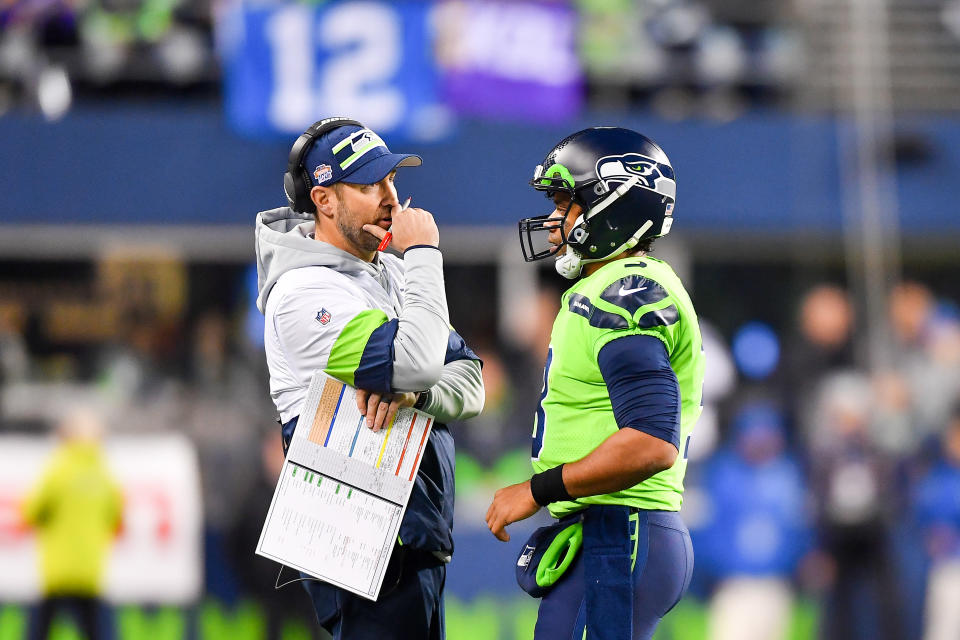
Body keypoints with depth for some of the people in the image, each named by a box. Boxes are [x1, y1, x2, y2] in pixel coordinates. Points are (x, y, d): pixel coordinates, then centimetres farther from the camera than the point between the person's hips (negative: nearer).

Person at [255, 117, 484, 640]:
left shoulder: (392, 273, 15)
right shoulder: (304, 293, -15)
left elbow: (469, 384, 8)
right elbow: (418, 361, -26)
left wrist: (410, 392, -15)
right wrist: (424, 256, -13)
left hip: (420, 538, 9)